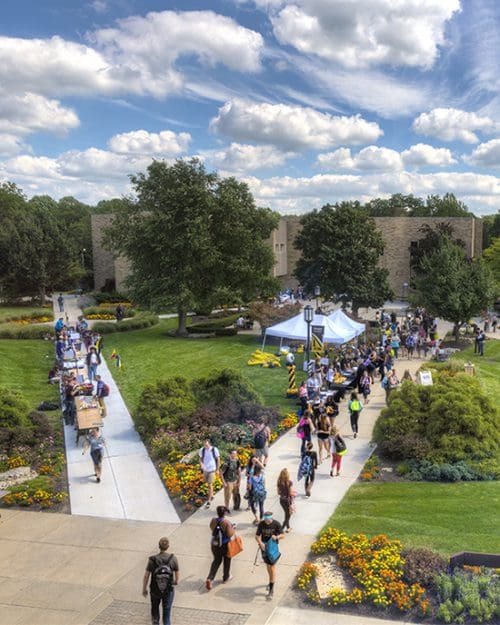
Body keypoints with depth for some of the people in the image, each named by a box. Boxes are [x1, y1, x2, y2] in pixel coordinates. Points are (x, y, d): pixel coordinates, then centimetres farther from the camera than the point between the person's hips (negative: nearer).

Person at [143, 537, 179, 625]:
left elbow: (146, 576, -14)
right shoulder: (173, 559, -18)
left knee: (155, 606, 30)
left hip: (155, 590, 1)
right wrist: (176, 581, 19)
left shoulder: (152, 560, -21)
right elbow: (177, 572, -3)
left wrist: (144, 589, 3)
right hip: (168, 591, 0)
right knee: (166, 611, 16)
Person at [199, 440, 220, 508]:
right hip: (205, 469, 4)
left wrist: (217, 469, -3)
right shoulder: (202, 450, -9)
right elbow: (200, 458, 4)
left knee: (210, 485, -7)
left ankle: (209, 501, 2)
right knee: (208, 484, 20)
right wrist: (201, 464, -18)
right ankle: (211, 495, 45)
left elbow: (218, 459, -6)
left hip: (212, 469, -4)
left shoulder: (214, 450, -17)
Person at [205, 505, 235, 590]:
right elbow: (230, 534, -22)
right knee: (227, 560, 21)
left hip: (214, 544, 4)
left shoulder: (213, 521, -10)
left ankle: (209, 579, 4)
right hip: (225, 545, -4)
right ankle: (225, 577, 37)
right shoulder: (226, 523, -23)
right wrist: (232, 528, -4)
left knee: (216, 561, 19)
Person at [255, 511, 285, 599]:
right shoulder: (261, 524, -9)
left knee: (272, 567, -7)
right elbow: (257, 536, -6)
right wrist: (261, 543, -25)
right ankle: (272, 581, 44)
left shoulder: (276, 524, -14)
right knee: (268, 565, 18)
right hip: (264, 547, 3)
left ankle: (271, 590, -5)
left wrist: (277, 537, -31)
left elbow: (282, 535, -9)